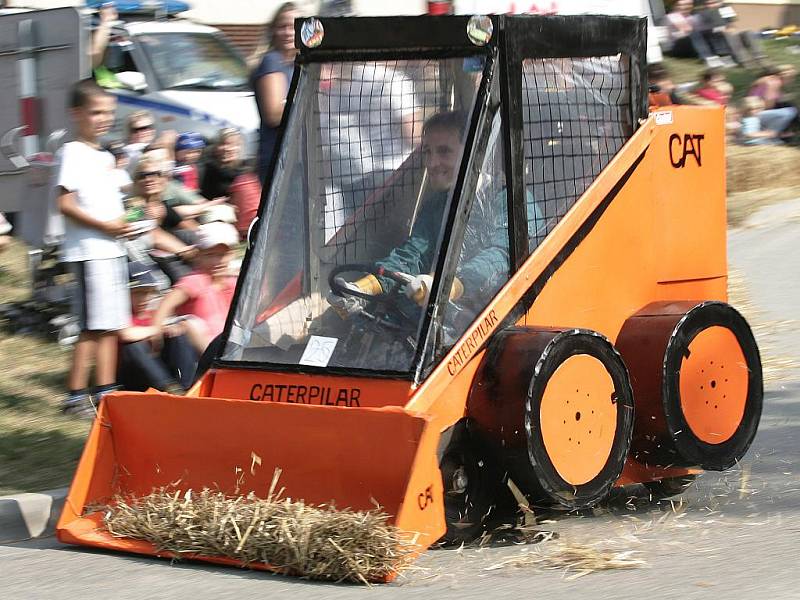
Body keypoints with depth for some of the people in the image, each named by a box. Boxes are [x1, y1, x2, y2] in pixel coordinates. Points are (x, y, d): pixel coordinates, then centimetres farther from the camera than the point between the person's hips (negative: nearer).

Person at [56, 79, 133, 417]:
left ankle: (105, 390, 16)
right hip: (88, 251, -9)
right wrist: (105, 226, -19)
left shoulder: (105, 157, 18)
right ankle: (75, 396, -5)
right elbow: (65, 204, -16)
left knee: (111, 325, 10)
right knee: (93, 327, -9)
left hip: (112, 249, 9)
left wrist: (125, 224, 6)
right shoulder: (74, 153, -9)